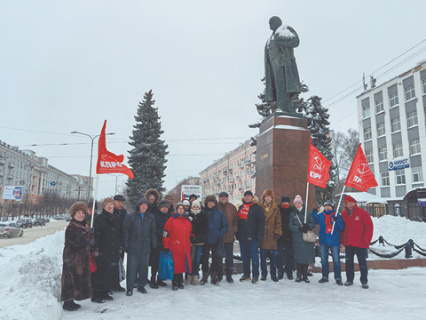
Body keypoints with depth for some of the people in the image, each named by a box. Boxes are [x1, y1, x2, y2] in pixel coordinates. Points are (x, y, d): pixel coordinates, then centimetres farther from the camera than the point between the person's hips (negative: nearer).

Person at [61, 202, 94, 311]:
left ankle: (71, 301, 24)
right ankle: (67, 303, 7)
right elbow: (77, 242, -25)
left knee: (80, 278, 13)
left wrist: (90, 239, -10)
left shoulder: (84, 226, 14)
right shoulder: (71, 228, -13)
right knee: (71, 279, -4)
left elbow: (91, 241, 12)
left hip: (82, 258, 9)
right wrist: (88, 233, -18)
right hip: (72, 258, -9)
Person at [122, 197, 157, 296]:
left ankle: (141, 286, 24)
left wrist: (154, 244, 10)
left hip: (146, 247, 3)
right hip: (133, 247, -3)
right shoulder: (131, 217, -2)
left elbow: (153, 232, 13)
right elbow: (125, 231, -1)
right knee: (132, 267, -1)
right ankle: (129, 288, 10)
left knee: (144, 267, 9)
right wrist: (125, 245, -5)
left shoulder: (151, 217, 7)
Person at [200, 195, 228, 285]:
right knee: (205, 258, 7)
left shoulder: (219, 213, 1)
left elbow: (225, 225, 4)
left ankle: (214, 276, 16)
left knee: (216, 258, 5)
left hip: (216, 240, 0)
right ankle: (205, 276, 20)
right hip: (205, 240, 0)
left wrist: (220, 235, -9)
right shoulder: (203, 213, 1)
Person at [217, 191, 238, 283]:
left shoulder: (232, 207, 5)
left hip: (229, 236, 1)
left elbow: (236, 220, 10)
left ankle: (229, 275, 15)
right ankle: (218, 275, 20)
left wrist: (234, 229, -2)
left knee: (229, 257, 4)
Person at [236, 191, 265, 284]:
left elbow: (261, 221, -8)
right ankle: (246, 274, 22)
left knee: (254, 256, -2)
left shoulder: (256, 207, -4)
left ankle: (255, 276, 6)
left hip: (252, 237, -6)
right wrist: (237, 233, 14)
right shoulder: (241, 207, 15)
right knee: (244, 256, 11)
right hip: (242, 236, 6)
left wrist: (259, 234, -15)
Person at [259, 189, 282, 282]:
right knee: (263, 256, 7)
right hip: (262, 236, 0)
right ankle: (264, 274, 18)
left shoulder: (275, 209, 6)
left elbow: (278, 222, 5)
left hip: (272, 236, 0)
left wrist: (278, 233, -5)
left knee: (273, 256, 3)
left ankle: (273, 275, 14)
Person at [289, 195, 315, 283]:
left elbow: (313, 224, 5)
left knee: (306, 255, 0)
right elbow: (291, 226, 0)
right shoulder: (292, 214, 9)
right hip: (297, 239, 0)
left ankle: (305, 275, 11)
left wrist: (308, 226, -17)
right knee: (298, 256, -1)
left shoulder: (307, 213, 10)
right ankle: (299, 275, 10)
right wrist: (299, 228, -17)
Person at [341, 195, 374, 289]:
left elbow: (369, 227, -8)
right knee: (349, 262, 10)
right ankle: (349, 279, 21)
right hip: (348, 243, 4)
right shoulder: (344, 214, 7)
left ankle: (364, 281, 14)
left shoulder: (363, 213, -6)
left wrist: (366, 241, -13)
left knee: (362, 263, 4)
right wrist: (343, 241, 7)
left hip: (360, 243, -4)